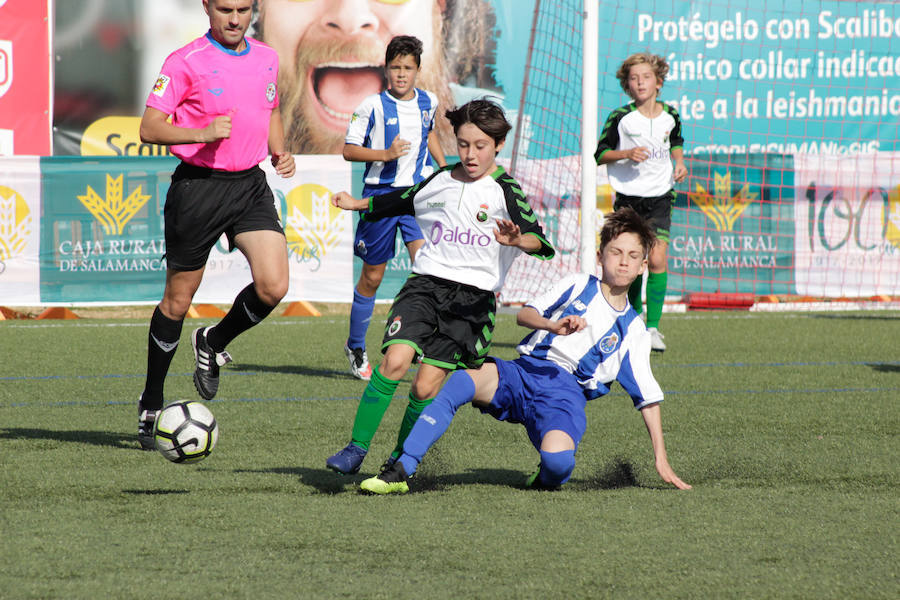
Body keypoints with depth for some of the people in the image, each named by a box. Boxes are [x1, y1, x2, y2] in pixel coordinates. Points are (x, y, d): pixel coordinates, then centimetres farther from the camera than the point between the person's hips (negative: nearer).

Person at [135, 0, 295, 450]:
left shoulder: (267, 58, 8)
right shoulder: (186, 62, -10)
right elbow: (149, 128, -13)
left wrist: (280, 153, 7)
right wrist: (201, 134, -28)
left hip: (251, 184, 4)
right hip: (199, 187, -4)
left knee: (273, 286, -14)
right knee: (178, 302, 4)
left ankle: (213, 345, 16)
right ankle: (150, 404, 21)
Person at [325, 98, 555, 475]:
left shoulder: (505, 192, -3)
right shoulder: (439, 182, 11)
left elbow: (540, 242, -16)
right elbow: (402, 202, 33)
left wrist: (517, 239, -38)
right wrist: (358, 204, 44)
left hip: (473, 299, -3)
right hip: (425, 285, 3)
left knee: (426, 386, -7)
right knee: (395, 359, -20)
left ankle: (400, 458, 17)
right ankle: (356, 449, -13)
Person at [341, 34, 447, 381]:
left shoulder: (428, 103, 5)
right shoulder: (372, 106, -8)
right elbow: (349, 150, -5)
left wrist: (444, 167, 20)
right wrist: (386, 154, -17)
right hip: (381, 193, -2)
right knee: (373, 275, 7)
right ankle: (355, 346, 25)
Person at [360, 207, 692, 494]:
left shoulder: (633, 332, 16)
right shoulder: (576, 286, 17)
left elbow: (648, 398, 16)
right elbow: (524, 314, 5)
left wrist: (661, 459, 10)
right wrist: (553, 325, -18)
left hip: (565, 393, -1)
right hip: (525, 372, 1)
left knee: (558, 460, -35)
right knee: (461, 382, -31)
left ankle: (546, 480, 4)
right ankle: (401, 471, -31)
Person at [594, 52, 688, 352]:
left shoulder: (670, 116, 3)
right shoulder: (620, 118, -7)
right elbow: (600, 153, -2)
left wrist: (679, 161, 5)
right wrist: (627, 153, -17)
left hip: (659, 196, 1)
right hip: (628, 197, -1)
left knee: (657, 260, -14)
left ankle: (653, 326, -9)